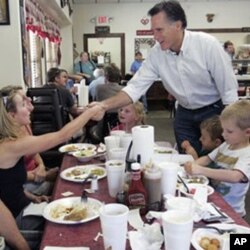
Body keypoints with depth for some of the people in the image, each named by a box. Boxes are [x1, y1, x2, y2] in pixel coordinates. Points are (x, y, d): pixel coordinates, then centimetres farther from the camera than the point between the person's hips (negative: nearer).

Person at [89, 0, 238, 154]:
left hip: (214, 111, -3)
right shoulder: (156, 53, -11)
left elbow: (229, 89, -17)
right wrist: (105, 105, -25)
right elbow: (136, 87, -11)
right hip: (185, 114, 4)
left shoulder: (207, 44, -23)